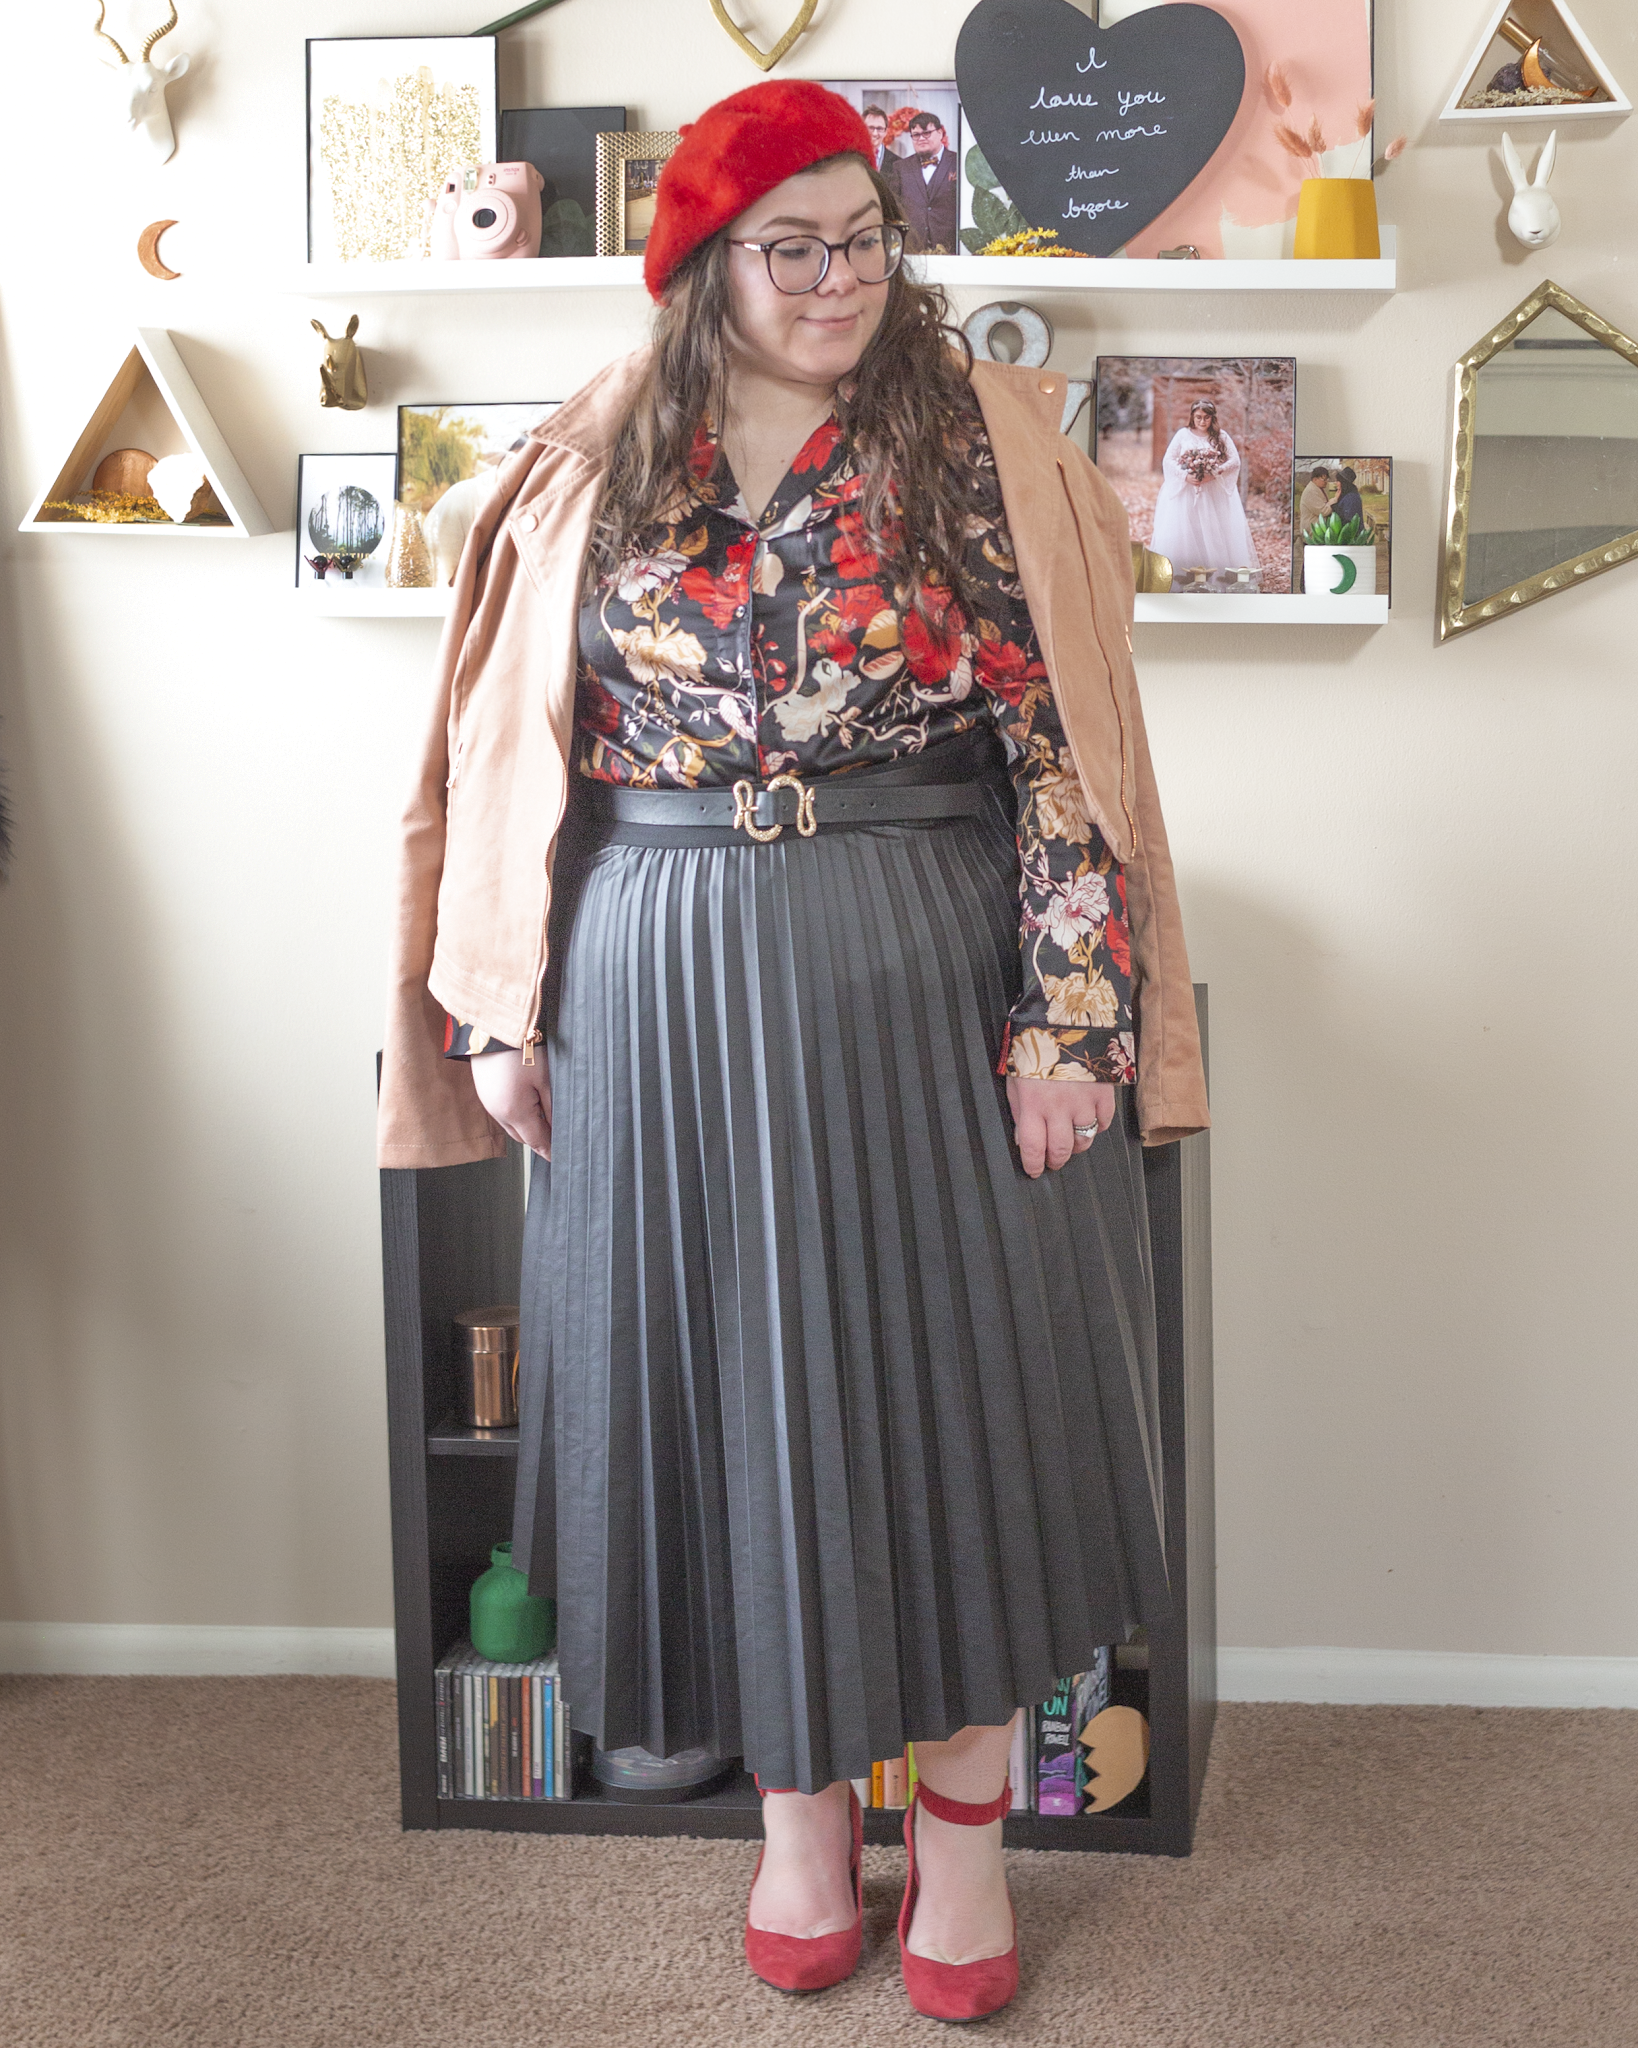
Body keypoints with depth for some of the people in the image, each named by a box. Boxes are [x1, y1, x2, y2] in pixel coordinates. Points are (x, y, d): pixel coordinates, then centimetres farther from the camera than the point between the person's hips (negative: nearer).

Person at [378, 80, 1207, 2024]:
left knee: (953, 1374, 5)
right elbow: (512, 752, 7)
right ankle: (799, 1799, 29)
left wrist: (1073, 1012, -13)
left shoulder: (978, 438, -2)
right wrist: (502, 1007, 3)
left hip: (933, 983, -2)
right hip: (667, 999, 2)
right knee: (728, 1386, 9)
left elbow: (1064, 740, -6)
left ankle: (964, 1822, 23)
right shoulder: (594, 466, 5)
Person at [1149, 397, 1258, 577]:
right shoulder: (1183, 434, 4)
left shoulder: (1220, 436, 5)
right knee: (1182, 534, -5)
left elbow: (1235, 461, -2)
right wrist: (1186, 476, -17)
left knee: (1216, 534, -5)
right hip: (1185, 493, 0)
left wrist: (1213, 474, -16)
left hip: (1215, 496, 0)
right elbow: (1168, 460, -2)